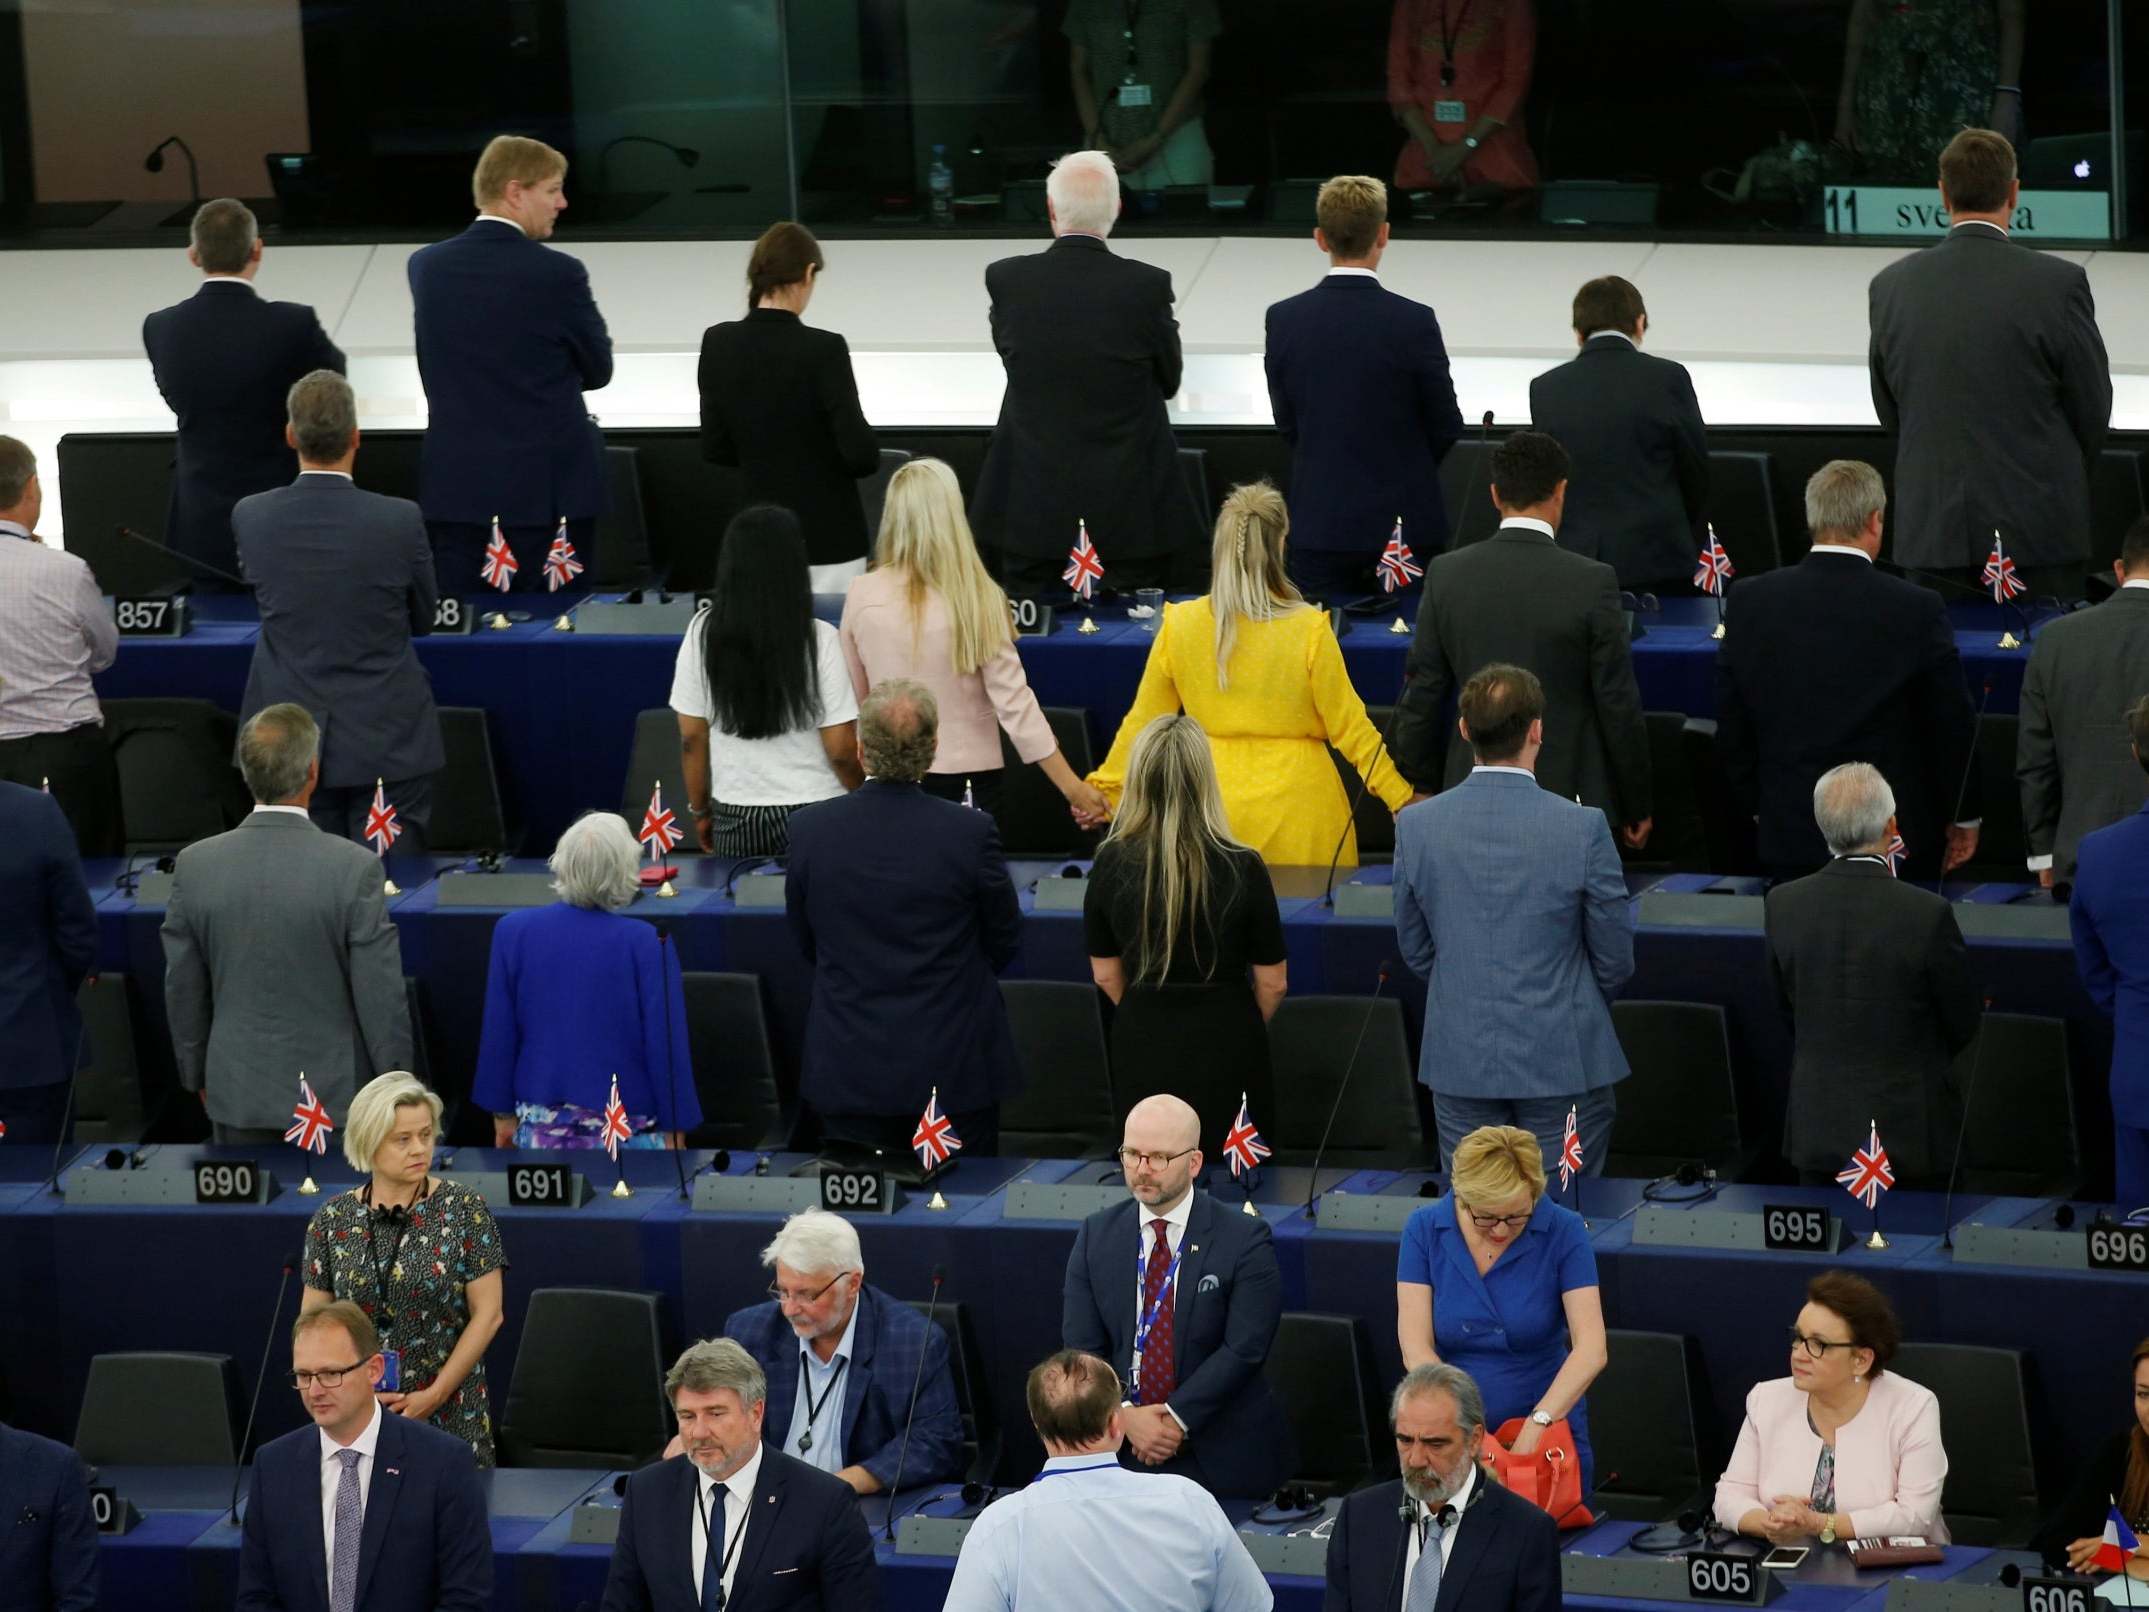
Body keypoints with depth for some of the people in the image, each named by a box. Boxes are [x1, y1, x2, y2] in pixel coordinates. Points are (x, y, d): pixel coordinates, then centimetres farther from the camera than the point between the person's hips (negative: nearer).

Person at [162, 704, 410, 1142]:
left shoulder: (196, 865, -7)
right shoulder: (354, 868, -16)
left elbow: (182, 991, 2)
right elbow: (382, 996, -12)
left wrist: (197, 1073, 17)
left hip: (238, 1090, 3)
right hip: (333, 1091, -2)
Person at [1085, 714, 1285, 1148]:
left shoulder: (1112, 864, -9)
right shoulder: (1241, 868, -16)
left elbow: (1106, 975, 2)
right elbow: (1272, 984, -6)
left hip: (1142, 1049, 2)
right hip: (1226, 1051, -2)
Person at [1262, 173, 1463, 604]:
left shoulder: (1284, 319, -5)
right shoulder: (1413, 322, -13)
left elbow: (1286, 423, 5)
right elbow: (1446, 427, -2)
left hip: (1320, 524, 2)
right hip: (1404, 522, -2)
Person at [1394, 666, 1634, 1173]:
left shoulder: (1416, 826, -6)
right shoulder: (1583, 828, -13)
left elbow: (1415, 949, 6)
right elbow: (1616, 958, -3)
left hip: (1460, 1058, 3)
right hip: (1564, 1057, -2)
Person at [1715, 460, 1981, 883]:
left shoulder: (1748, 600, -2)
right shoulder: (1917, 610, -10)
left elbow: (1731, 728, 6)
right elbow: (1954, 725, -1)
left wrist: (1757, 808, 19)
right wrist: (1964, 816, 13)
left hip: (1789, 836, 2)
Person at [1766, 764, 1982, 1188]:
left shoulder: (1781, 905, -8)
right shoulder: (1928, 914, -18)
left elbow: (1786, 1009, 6)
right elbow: (1965, 1026, -4)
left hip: (1818, 1132, 3)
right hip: (1910, 1133, -3)